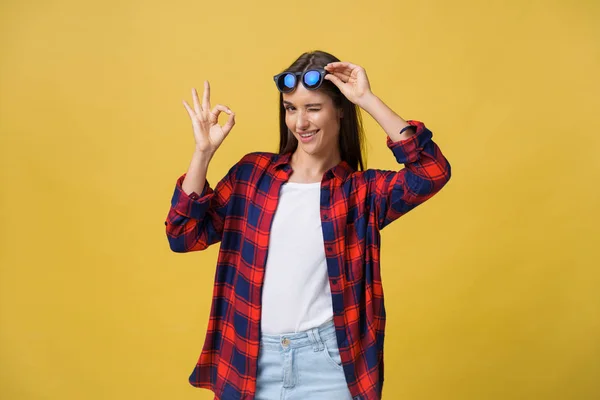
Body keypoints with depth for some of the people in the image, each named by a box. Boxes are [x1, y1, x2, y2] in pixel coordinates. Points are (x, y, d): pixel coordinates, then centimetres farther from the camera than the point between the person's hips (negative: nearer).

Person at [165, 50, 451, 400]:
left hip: (326, 363, -2)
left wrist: (368, 100, -18)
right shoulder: (252, 173, 3)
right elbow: (184, 235, -1)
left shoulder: (363, 191, -2)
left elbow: (433, 172, -19)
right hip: (251, 361, 2)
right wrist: (204, 151, -10)